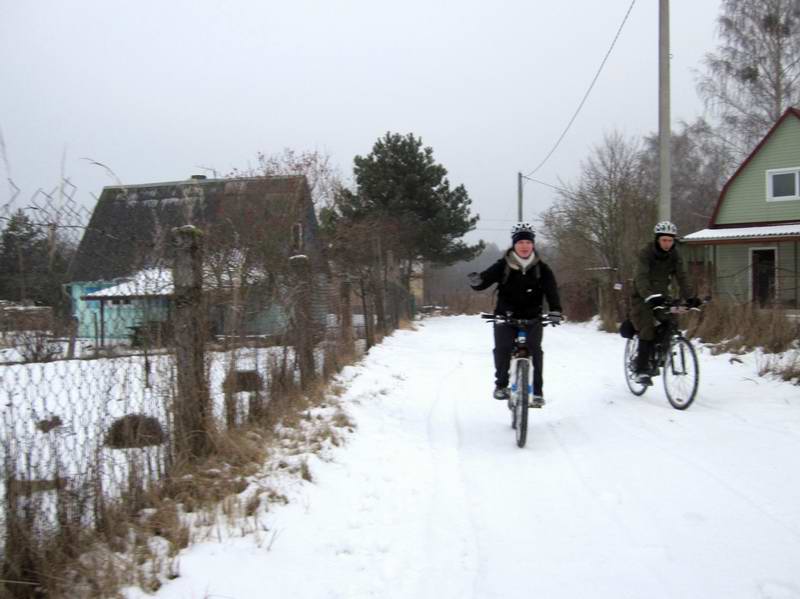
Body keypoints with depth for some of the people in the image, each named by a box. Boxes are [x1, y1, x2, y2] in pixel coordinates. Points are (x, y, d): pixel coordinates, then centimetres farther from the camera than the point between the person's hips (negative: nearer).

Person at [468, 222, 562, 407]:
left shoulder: (541, 269, -2)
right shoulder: (502, 266, -3)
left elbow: (551, 290, -13)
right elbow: (486, 280, -10)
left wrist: (555, 310, -31)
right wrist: (476, 281, -35)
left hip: (532, 317, 1)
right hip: (506, 316, 0)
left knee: (535, 348, -18)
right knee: (502, 347, -19)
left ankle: (537, 390, -7)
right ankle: (501, 384, 3)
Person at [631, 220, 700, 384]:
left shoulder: (675, 254, -4)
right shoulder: (646, 253, -20)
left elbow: (681, 277, -9)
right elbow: (641, 278, -33)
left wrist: (689, 298, -24)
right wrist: (649, 297, -50)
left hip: (661, 296, 5)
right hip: (643, 297, -5)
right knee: (647, 331, -19)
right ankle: (641, 370, -13)